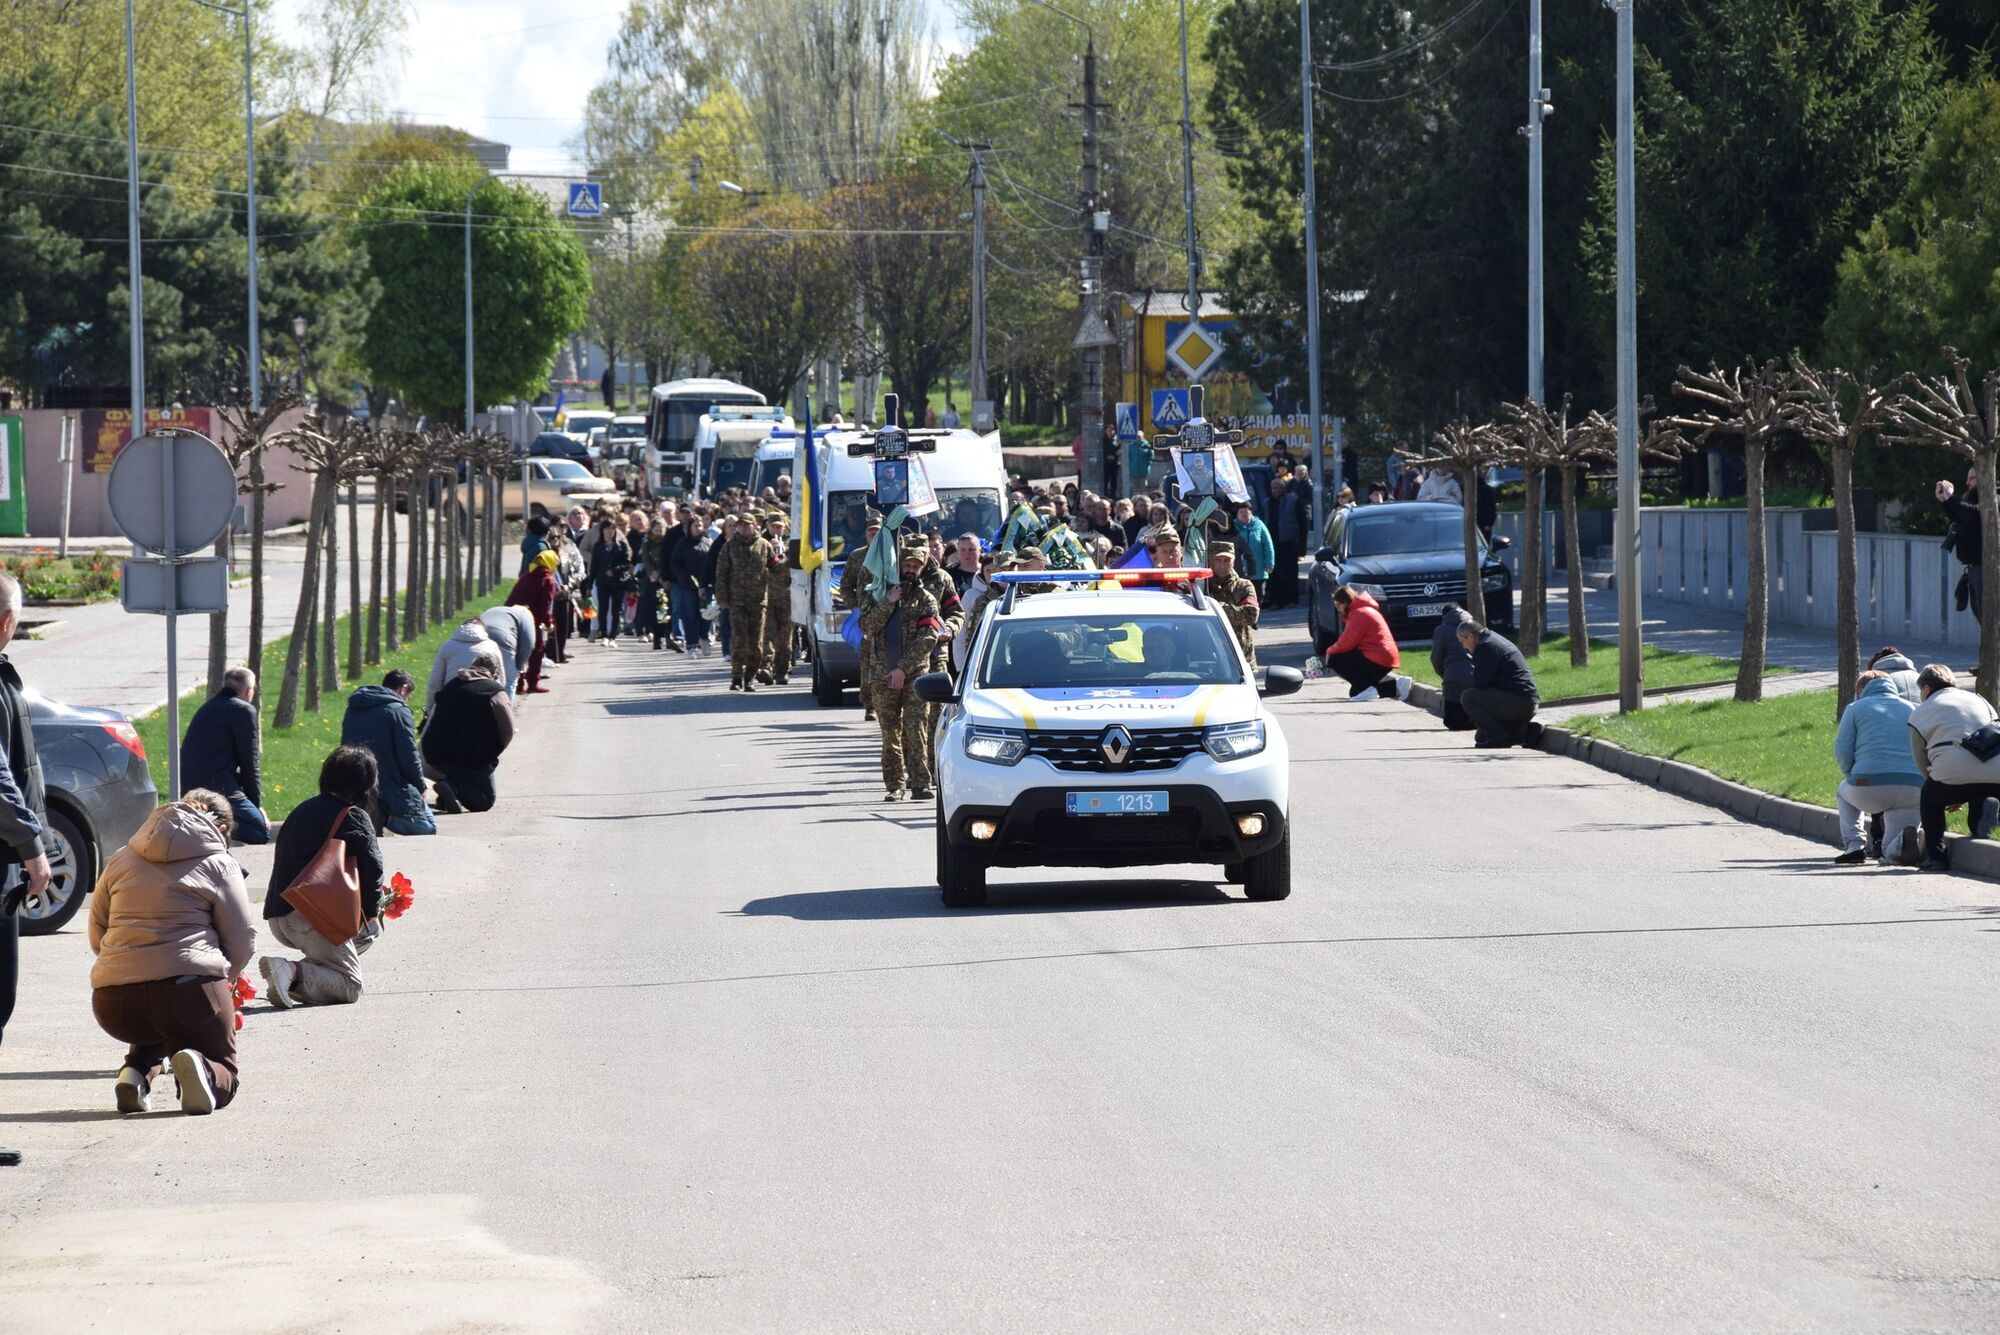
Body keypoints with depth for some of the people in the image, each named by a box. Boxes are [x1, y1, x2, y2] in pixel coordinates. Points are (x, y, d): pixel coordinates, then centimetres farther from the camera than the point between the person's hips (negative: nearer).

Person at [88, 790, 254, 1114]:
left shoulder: (122, 859, 18)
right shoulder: (219, 865, 7)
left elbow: (96, 936, 20)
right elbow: (243, 943, 5)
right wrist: (222, 978, 24)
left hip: (112, 1003, 4)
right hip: (188, 989, -4)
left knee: (154, 1029, 39)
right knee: (224, 1077, 16)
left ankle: (136, 1073, 6)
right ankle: (198, 1068, -21)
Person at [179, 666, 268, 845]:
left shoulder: (208, 708, 23)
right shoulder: (244, 711, -3)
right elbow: (249, 765, -3)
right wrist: (258, 805, 6)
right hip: (216, 788, -8)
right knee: (263, 831, -3)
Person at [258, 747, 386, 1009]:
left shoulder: (302, 811, 18)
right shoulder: (354, 818, -5)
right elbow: (371, 868, -13)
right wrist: (371, 911, 7)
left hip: (277, 919, 8)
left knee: (369, 931, 26)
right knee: (351, 987, 1)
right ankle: (293, 972, -24)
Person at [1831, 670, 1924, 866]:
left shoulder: (1855, 709, 13)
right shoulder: (1913, 710, 22)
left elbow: (1842, 752, 5)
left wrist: (1852, 775, 24)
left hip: (1869, 786, -2)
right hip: (1912, 789, 2)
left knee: (1845, 791, 35)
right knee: (1892, 850, 16)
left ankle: (1854, 845, 15)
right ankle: (1907, 841, -21)